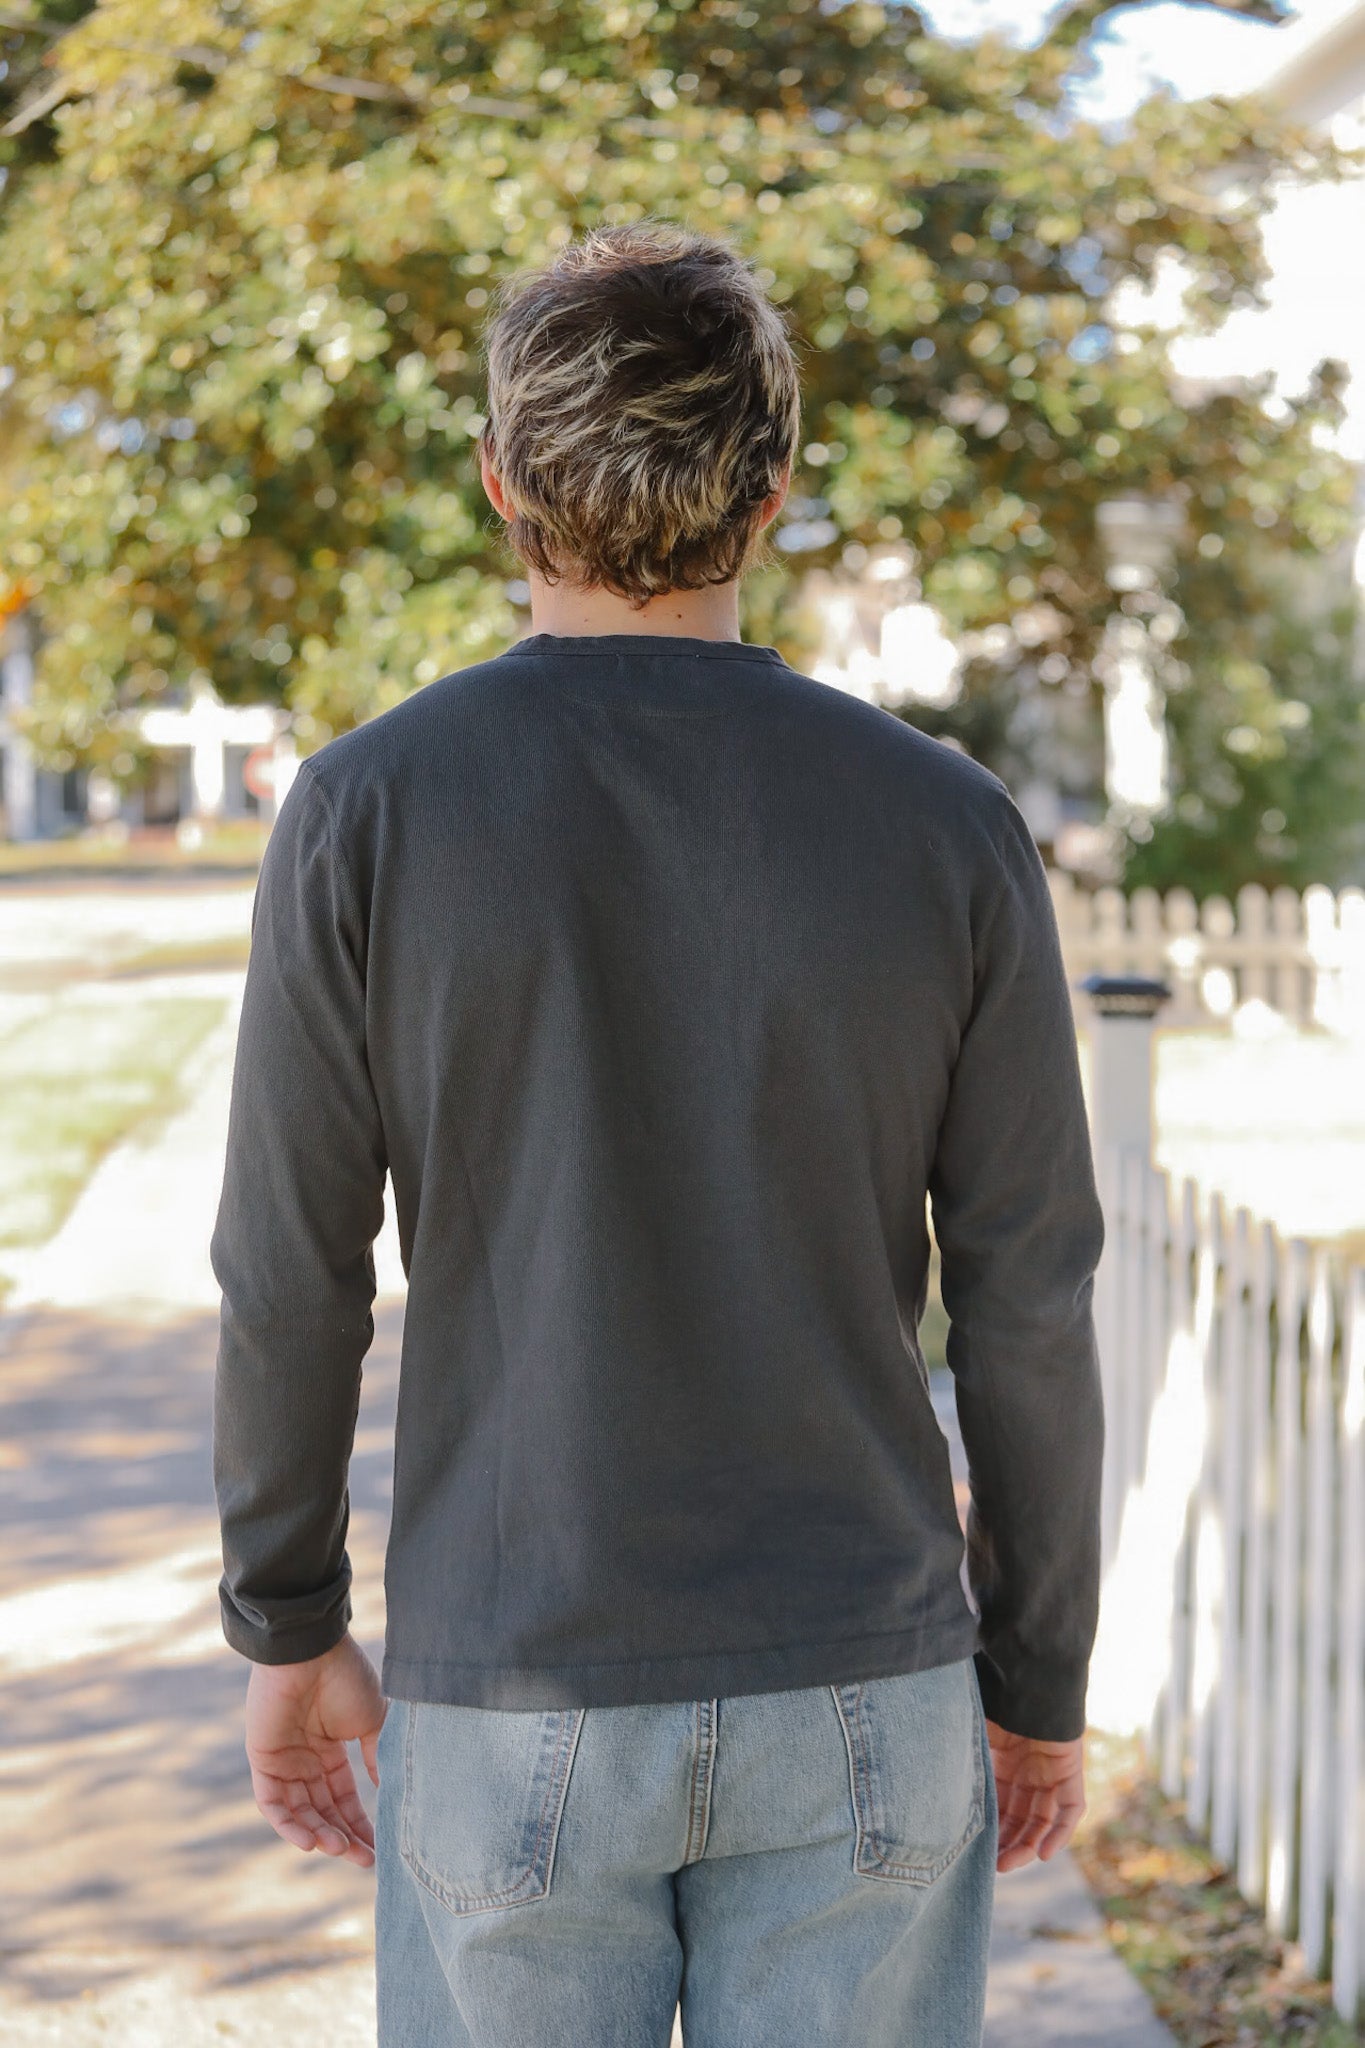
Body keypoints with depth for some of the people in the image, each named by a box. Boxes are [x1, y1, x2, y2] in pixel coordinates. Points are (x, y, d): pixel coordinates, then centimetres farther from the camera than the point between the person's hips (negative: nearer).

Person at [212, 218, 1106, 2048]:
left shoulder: (364, 813, -10)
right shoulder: (947, 829, -7)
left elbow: (290, 1285, -5)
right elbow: (1029, 1307, -3)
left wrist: (287, 1628, 9)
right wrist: (1039, 1684, 8)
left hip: (513, 1707, -1)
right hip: (860, 1697, 1)